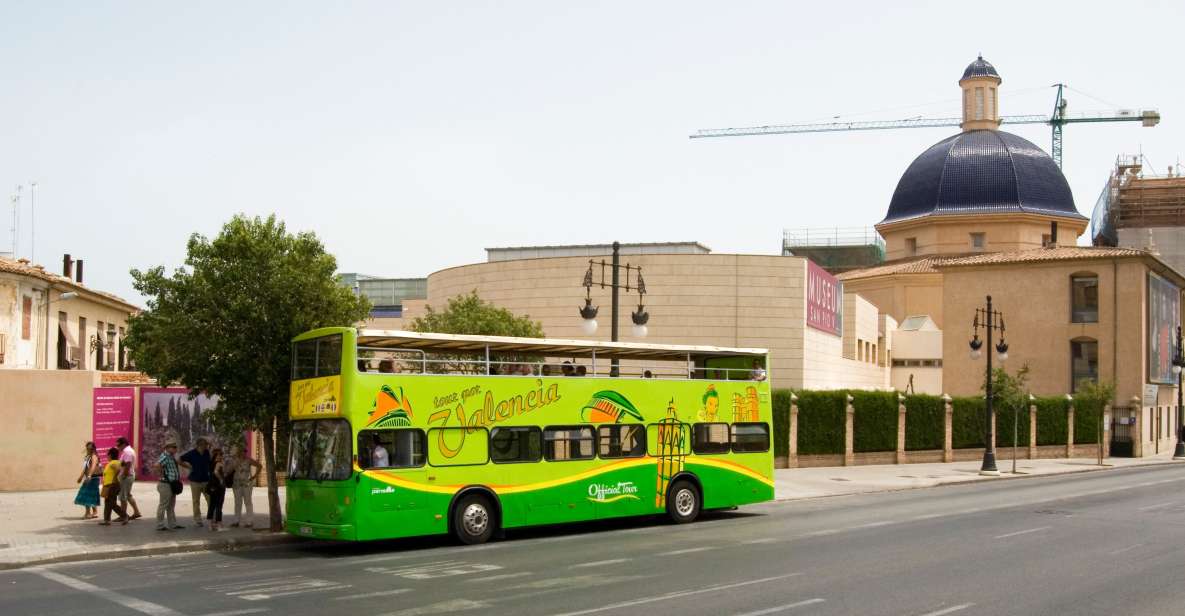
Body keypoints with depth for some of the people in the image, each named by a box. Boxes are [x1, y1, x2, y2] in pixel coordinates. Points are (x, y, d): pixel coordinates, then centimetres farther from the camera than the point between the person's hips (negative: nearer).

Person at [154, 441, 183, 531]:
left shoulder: (172, 456, 12)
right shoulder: (165, 456, -18)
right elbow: (157, 465, -35)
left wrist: (178, 478, 17)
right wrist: (161, 473, -22)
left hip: (172, 484, 10)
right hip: (165, 484, -10)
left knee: (171, 506, 16)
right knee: (163, 505, -2)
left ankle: (172, 524, 24)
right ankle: (160, 525, 4)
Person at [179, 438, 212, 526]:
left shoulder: (207, 453, 3)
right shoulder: (192, 453, -5)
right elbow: (180, 460, -1)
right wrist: (189, 467, -2)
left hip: (206, 480, 2)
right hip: (195, 481, -2)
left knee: (210, 500, -2)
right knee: (196, 501, 4)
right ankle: (197, 520, 13)